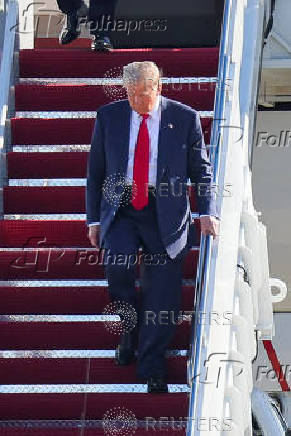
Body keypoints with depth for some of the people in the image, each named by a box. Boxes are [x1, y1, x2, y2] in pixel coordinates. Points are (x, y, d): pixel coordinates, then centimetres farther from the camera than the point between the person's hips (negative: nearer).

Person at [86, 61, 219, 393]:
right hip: (121, 210, 0)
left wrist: (207, 211, -5)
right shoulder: (108, 116, 6)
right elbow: (95, 171, 12)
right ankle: (127, 336, -4)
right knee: (117, 263, -27)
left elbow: (201, 170, 8)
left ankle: (152, 370, 4)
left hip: (165, 214, 0)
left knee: (161, 292, -7)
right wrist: (93, 219, 8)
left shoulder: (185, 118, 2)